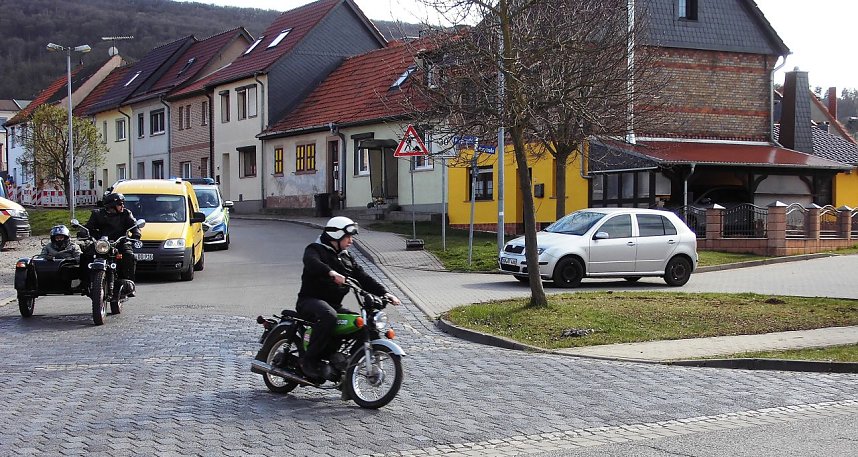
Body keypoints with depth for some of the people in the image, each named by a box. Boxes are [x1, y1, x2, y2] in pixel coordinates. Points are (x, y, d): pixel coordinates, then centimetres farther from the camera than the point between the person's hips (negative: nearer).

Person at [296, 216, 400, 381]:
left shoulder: (346, 257, 21)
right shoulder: (315, 249, -2)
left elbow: (363, 277, 15)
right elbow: (312, 262, -27)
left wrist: (384, 293, -1)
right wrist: (331, 273, -46)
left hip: (334, 304, 8)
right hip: (310, 300, -8)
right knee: (329, 316, -38)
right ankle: (310, 360, -31)